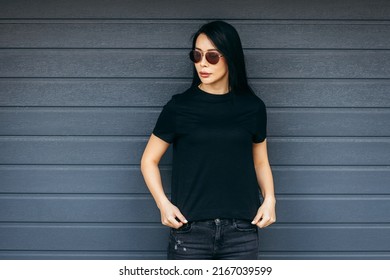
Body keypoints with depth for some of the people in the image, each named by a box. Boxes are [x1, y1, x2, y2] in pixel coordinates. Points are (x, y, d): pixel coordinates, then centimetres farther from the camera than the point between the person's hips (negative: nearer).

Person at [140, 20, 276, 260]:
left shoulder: (252, 107, 5)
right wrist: (163, 203, -8)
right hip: (190, 230, -1)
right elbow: (149, 161, 6)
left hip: (241, 232, 1)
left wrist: (269, 199, -3)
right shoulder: (179, 107, 0)